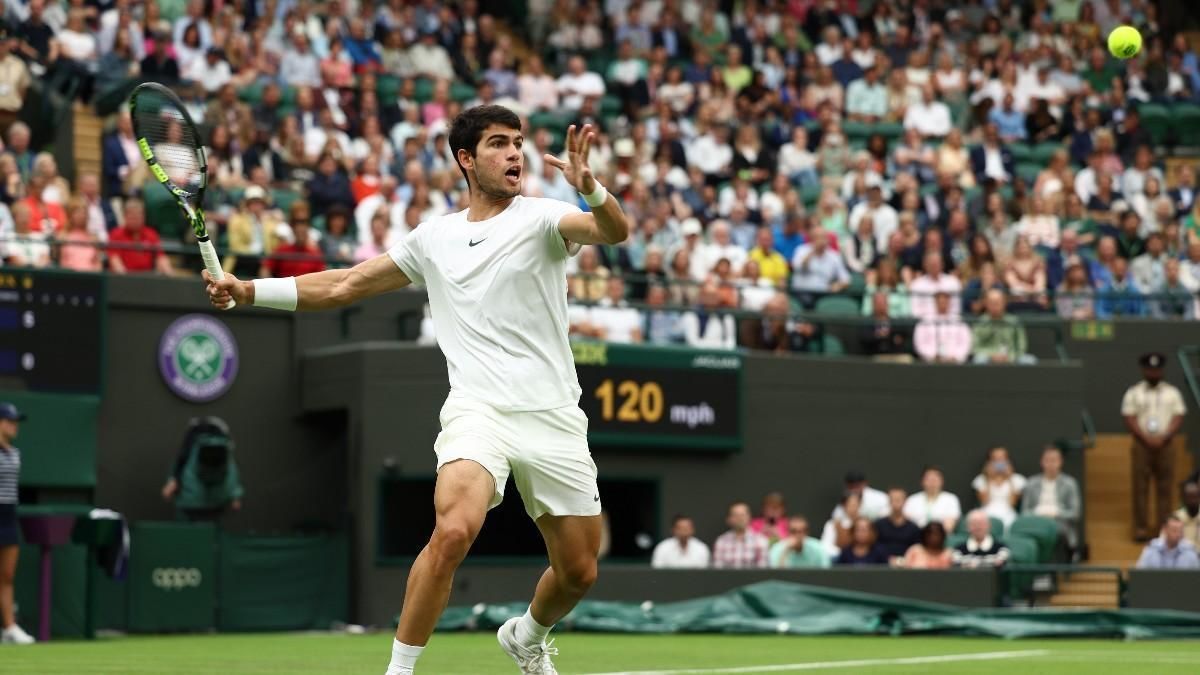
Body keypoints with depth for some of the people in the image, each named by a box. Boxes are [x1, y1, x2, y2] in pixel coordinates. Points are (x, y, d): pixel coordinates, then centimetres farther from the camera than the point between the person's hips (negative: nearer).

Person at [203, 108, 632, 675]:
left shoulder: (540, 218, 2)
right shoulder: (435, 236, 11)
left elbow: (616, 231, -18)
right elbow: (343, 285, 18)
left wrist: (590, 188, -40)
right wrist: (249, 290, 9)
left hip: (554, 419, 0)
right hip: (479, 411, 0)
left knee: (578, 573, 7)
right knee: (453, 531, -28)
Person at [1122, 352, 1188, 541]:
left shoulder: (1172, 393, 9)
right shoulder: (1134, 393, 5)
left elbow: (1178, 419, 2)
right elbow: (1130, 420, -2)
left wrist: (1162, 439, -12)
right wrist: (1147, 439, -14)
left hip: (1165, 445, 1)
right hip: (1142, 445, -1)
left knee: (1165, 488, 0)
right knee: (1140, 488, -4)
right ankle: (1141, 528, -3)